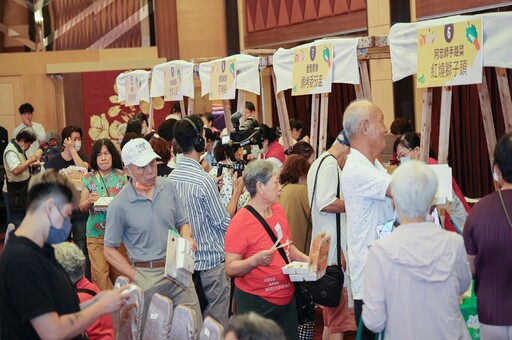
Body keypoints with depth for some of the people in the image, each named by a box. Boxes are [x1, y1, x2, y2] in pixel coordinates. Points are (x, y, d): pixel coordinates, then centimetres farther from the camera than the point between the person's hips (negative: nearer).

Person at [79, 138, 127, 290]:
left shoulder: (122, 176, 3)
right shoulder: (89, 178, 5)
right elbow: (82, 208, 10)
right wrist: (89, 201, -12)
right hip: (95, 233, 0)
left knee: (118, 271, 3)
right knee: (100, 272, -7)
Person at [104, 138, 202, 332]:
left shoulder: (168, 187, 2)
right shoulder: (119, 205, -9)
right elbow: (110, 250, -2)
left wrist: (187, 240, -9)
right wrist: (136, 277, -10)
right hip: (148, 277, -3)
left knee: (195, 329, 4)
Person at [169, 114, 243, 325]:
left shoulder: (172, 177, 1)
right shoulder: (203, 180, -22)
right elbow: (225, 222, -14)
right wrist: (236, 192, -3)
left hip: (187, 259, 8)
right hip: (211, 259, -8)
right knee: (216, 324, 2)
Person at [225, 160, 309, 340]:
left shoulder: (279, 211, 4)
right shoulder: (240, 222, -16)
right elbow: (231, 268, -16)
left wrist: (306, 259, 3)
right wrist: (255, 260, -31)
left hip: (286, 298, 7)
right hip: (255, 303, -7)